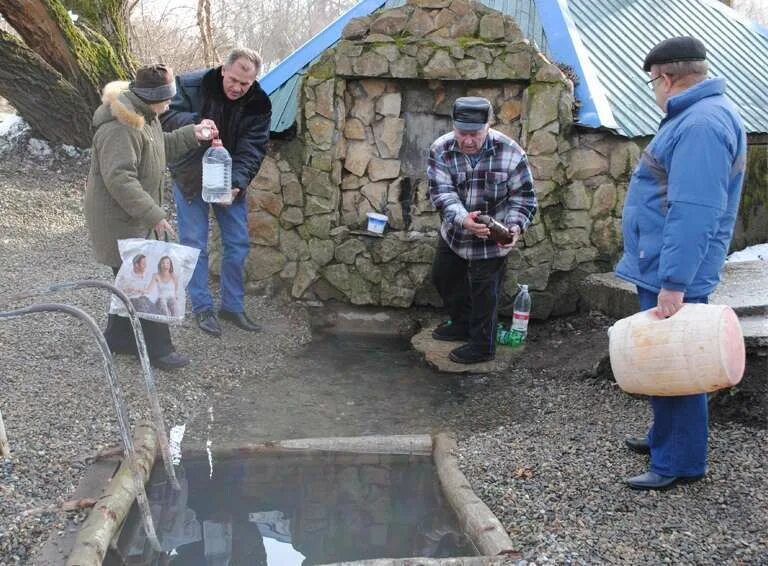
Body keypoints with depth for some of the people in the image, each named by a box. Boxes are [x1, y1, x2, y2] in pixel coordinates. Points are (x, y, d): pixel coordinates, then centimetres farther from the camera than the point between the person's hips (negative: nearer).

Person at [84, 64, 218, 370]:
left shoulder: (143, 115, 5)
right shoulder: (119, 127, -28)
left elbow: (160, 147, 21)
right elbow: (120, 179, -31)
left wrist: (192, 134, 8)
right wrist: (153, 215, -29)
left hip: (135, 218, 10)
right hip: (119, 221, -10)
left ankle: (118, 338, 33)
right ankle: (157, 349, 9)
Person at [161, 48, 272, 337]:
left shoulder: (259, 105, -11)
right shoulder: (191, 85, -17)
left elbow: (252, 150, -13)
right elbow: (168, 116, -20)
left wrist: (237, 183, -28)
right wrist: (195, 124, -39)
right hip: (191, 178, -2)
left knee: (238, 244, 6)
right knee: (194, 245, 0)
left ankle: (233, 305, 21)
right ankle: (202, 308, 12)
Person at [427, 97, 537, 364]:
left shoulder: (510, 153, -21)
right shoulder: (441, 149, -16)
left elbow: (523, 197, -13)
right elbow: (441, 192, -23)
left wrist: (515, 226, -31)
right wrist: (462, 219, -41)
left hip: (492, 239, -4)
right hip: (454, 232, 5)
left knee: (484, 291, 5)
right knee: (443, 277, 22)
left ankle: (482, 346, 25)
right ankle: (462, 324, 47)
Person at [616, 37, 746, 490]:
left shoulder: (702, 123, -21)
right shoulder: (697, 115, 14)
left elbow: (694, 212, -28)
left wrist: (674, 283, -29)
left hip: (672, 274, -10)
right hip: (663, 269, 10)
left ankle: (679, 463, 10)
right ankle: (667, 438, 34)